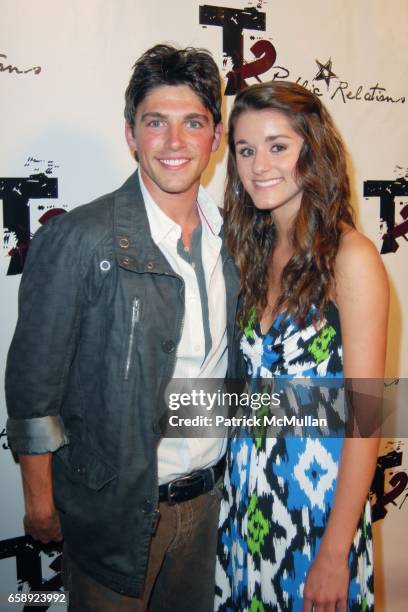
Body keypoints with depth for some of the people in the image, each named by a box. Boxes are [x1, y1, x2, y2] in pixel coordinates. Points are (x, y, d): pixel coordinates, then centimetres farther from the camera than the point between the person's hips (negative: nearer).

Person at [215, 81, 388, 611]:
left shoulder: (350, 256, -16)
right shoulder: (256, 249, 3)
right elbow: (257, 385, 8)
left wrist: (335, 555, -15)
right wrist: (238, 475, 1)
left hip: (319, 494, -6)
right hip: (248, 487, 6)